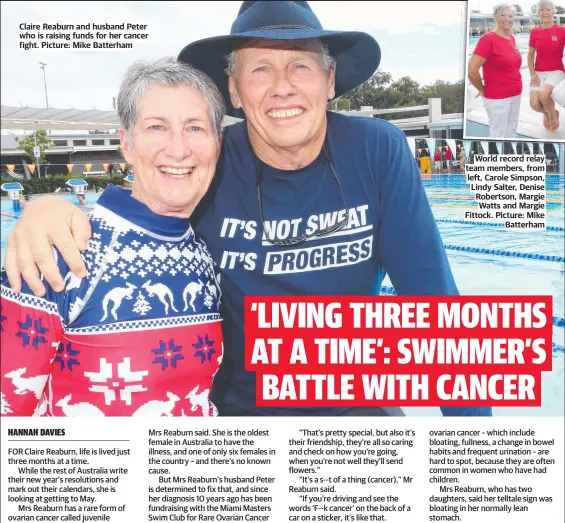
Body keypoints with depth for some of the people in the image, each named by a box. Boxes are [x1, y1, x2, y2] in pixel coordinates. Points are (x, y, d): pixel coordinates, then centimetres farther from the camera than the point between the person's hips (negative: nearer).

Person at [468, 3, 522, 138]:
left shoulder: (511, 38, 6)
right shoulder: (488, 38, -17)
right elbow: (472, 71, -23)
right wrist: (482, 90, -9)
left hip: (516, 94, 8)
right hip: (497, 98, -8)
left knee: (511, 131, 18)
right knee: (498, 134, 2)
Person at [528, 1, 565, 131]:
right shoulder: (534, 32, 2)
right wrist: (532, 73, -3)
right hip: (538, 73, 3)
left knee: (544, 94, -32)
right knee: (534, 104, -17)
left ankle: (553, 115, 2)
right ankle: (547, 113, 22)